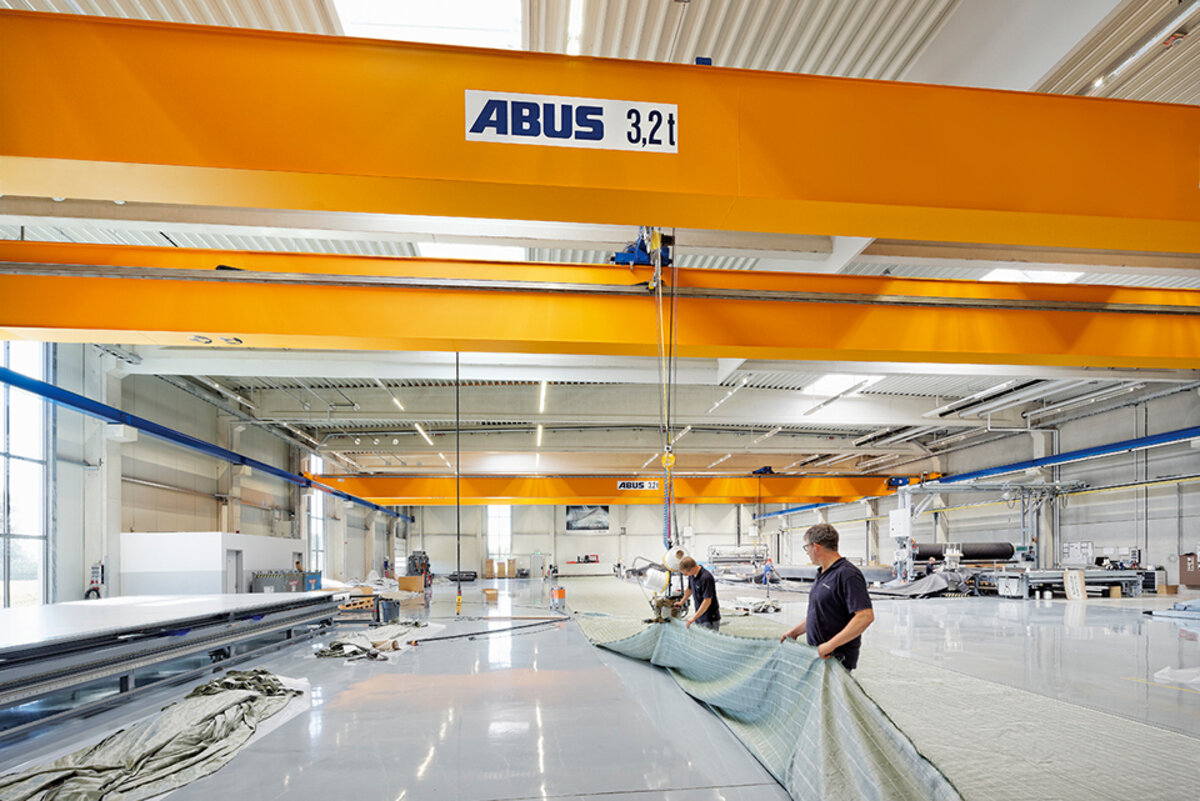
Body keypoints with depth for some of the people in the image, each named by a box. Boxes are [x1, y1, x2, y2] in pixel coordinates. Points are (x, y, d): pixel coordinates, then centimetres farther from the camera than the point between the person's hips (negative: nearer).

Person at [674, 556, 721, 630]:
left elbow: (707, 601, -27)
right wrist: (682, 602, 20)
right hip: (699, 616, 8)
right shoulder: (692, 575, 1)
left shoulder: (706, 578, -26)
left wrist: (694, 617, -26)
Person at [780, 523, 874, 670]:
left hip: (838, 658, -8)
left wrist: (831, 644, -26)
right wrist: (795, 631, 22)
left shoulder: (847, 574, -15)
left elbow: (866, 616, -24)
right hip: (817, 652, 8)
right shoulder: (823, 574, 16)